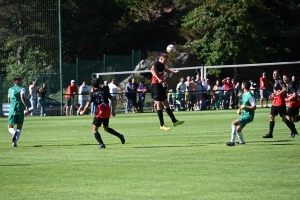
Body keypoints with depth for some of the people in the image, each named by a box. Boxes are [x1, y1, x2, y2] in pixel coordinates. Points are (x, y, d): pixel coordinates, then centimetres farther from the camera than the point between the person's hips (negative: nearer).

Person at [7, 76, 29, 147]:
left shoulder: (10, 89, 15)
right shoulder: (22, 89, -2)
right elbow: (22, 97, -20)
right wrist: (26, 107, -25)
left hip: (12, 110, 3)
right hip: (20, 110, -3)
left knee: (10, 127, 6)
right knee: (19, 128, 8)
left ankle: (14, 132, -30)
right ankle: (14, 142, -7)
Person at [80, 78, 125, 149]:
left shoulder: (93, 93, -4)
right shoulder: (105, 91, 8)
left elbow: (88, 105, -8)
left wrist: (82, 112, 8)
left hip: (100, 113, -5)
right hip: (107, 112, 5)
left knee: (94, 129, 3)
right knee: (106, 128, 26)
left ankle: (102, 144, -12)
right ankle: (119, 135, 11)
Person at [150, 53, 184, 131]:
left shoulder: (161, 65, 16)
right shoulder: (156, 64, -13)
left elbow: (165, 69, 41)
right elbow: (152, 70, -36)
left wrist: (173, 71, 50)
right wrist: (158, 79, -47)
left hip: (160, 85, 10)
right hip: (156, 85, -10)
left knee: (166, 103, 14)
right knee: (159, 104, -7)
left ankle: (174, 121, 19)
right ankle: (162, 125, -6)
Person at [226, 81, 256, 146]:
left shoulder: (250, 96, -20)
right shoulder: (243, 94, 9)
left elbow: (254, 107, -20)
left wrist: (245, 106, -24)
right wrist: (239, 109, 5)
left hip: (248, 116, -10)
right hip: (244, 114, 10)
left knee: (234, 123, -22)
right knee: (238, 129, 19)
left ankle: (232, 141, -22)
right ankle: (242, 141, 43)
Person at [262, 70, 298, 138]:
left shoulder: (280, 81, -12)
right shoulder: (275, 83, 17)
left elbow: (284, 89, -28)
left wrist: (277, 94, -32)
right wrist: (272, 95, 11)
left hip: (280, 103, -9)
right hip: (275, 103, 9)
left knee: (283, 118, -3)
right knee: (271, 116, 5)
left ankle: (293, 130, 11)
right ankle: (270, 133, 7)